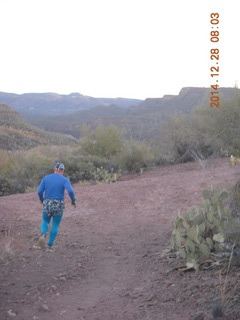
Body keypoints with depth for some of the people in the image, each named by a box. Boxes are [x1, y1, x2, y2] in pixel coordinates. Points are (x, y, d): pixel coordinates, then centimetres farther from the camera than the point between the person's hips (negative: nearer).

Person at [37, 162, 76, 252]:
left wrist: (42, 200, 18)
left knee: (45, 222, 24)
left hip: (47, 205, 2)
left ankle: (43, 235, -6)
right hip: (58, 206, -2)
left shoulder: (46, 178, 2)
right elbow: (70, 191, -21)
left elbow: (39, 192, -3)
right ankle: (49, 246, 13)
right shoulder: (65, 180, -5)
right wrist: (73, 200, -3)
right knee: (55, 226, 15)